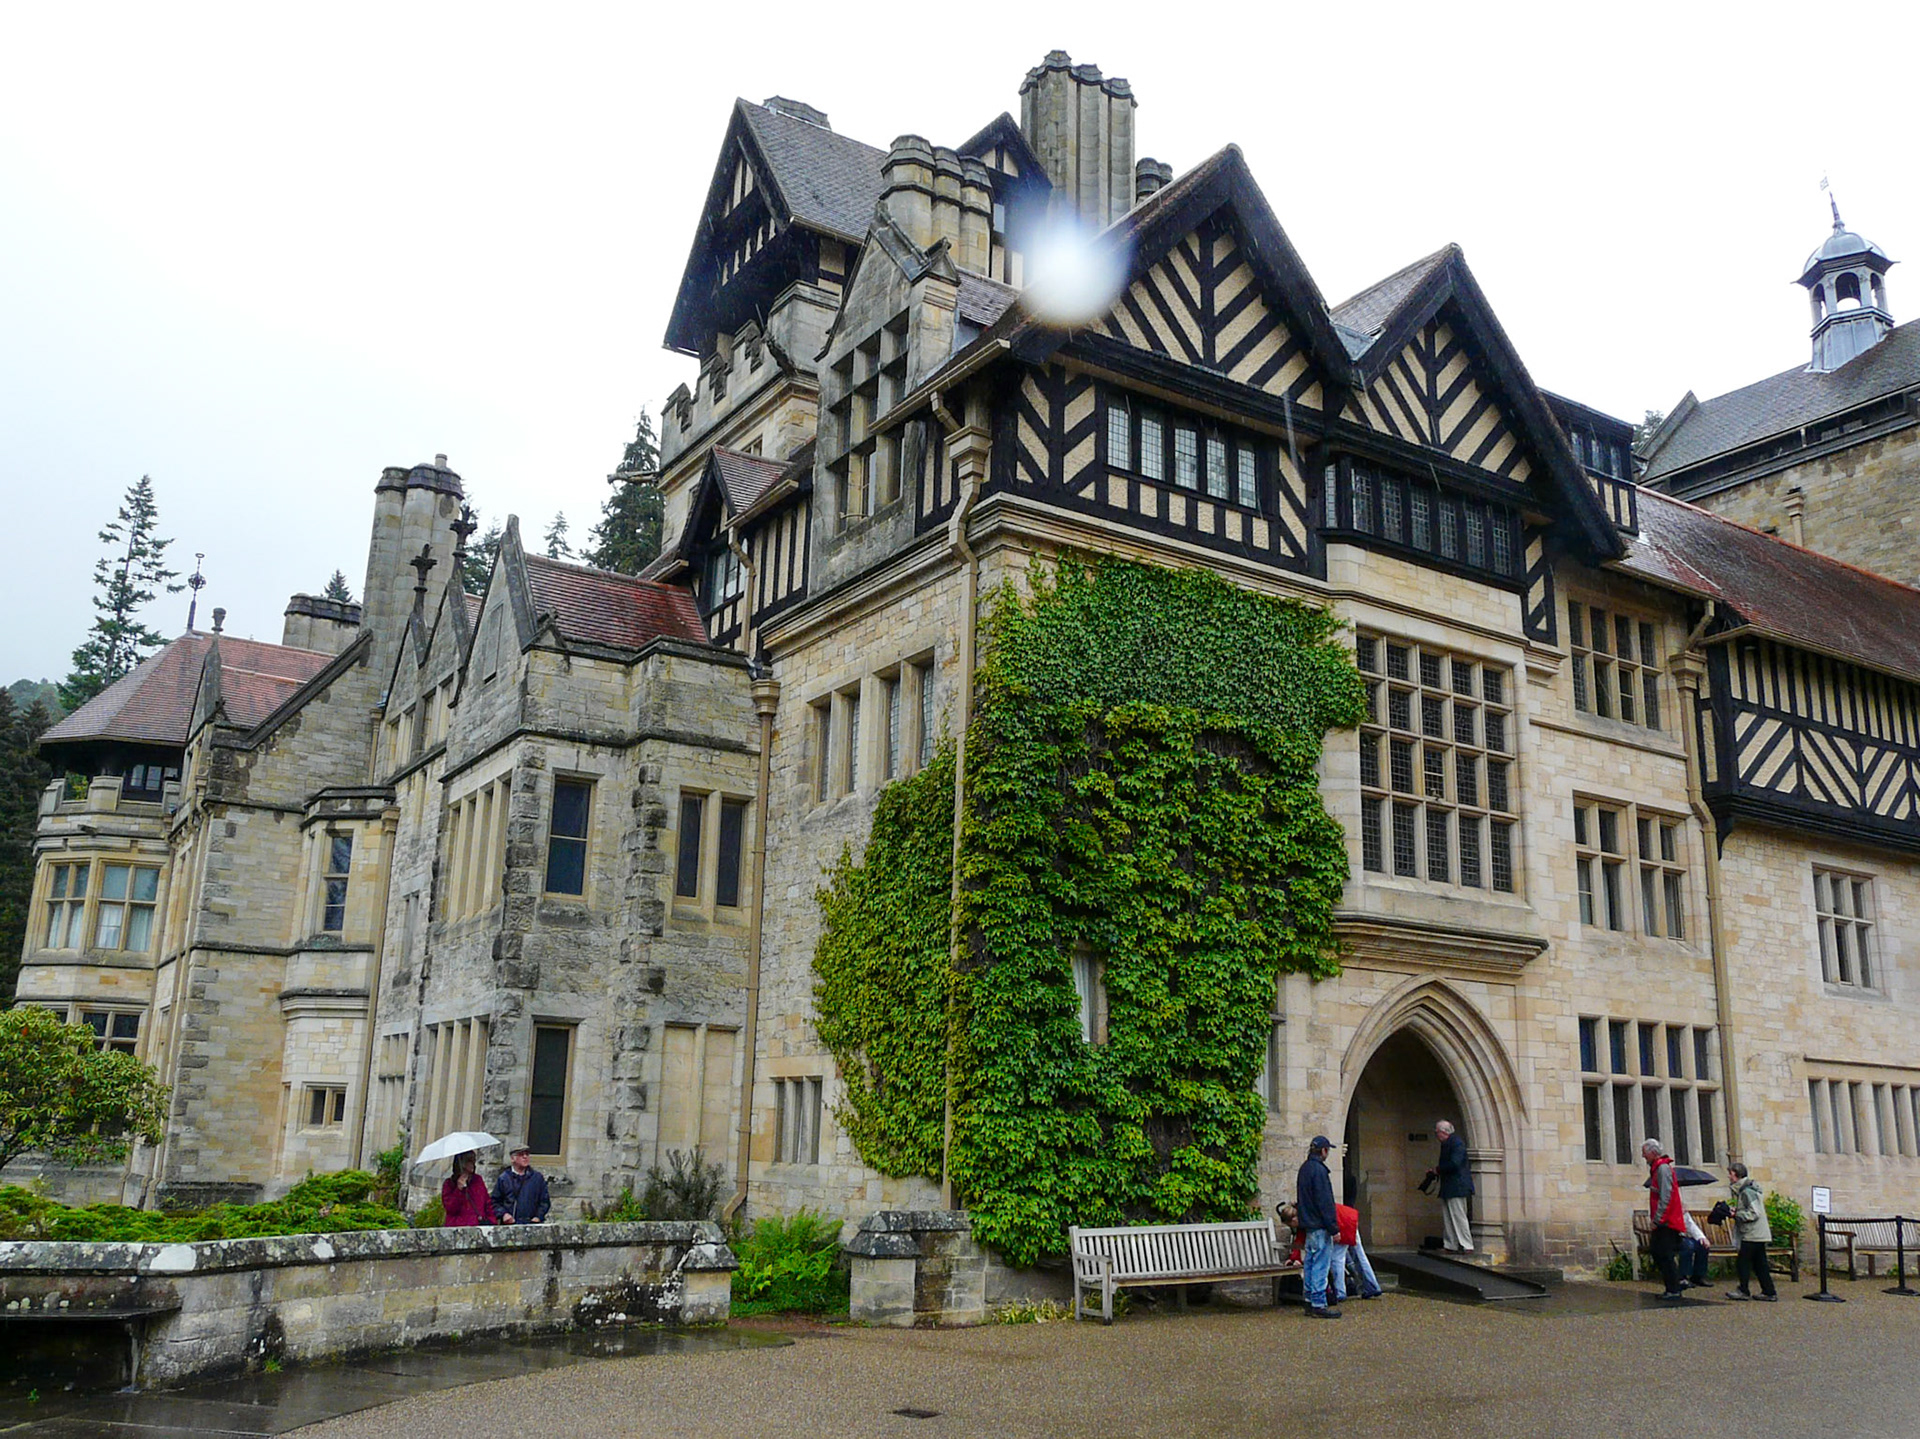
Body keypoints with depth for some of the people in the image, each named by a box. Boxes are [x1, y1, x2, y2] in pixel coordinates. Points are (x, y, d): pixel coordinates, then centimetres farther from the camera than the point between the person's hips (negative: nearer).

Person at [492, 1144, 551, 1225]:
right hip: (509, 1224, -1)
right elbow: (495, 1202, 9)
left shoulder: (538, 1177, 11)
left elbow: (545, 1201, 13)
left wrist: (538, 1217, 0)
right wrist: (503, 1214, -6)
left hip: (532, 1223, 1)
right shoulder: (503, 1178, 8)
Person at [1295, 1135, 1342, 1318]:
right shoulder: (1318, 1169, -15)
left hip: (1309, 1225, 10)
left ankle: (1310, 1303, 16)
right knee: (1321, 1265, -6)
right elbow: (1325, 1201, -18)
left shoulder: (1304, 1169, 15)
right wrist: (1334, 1227, -16)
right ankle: (1318, 1305, -6)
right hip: (1320, 1226, -10)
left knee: (1310, 1264, 12)